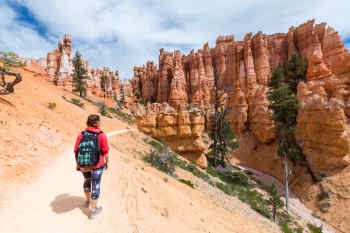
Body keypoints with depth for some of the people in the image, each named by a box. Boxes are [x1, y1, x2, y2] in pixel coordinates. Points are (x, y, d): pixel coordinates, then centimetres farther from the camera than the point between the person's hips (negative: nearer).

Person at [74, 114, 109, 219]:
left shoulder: (81, 134, -8)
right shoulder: (102, 135, -17)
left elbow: (76, 151, -4)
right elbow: (105, 151, -13)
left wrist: (78, 164, 8)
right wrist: (107, 162, 3)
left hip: (84, 165, 4)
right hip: (97, 165, -4)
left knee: (87, 180, 28)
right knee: (95, 185, 10)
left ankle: (88, 201, 48)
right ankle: (93, 210, 19)